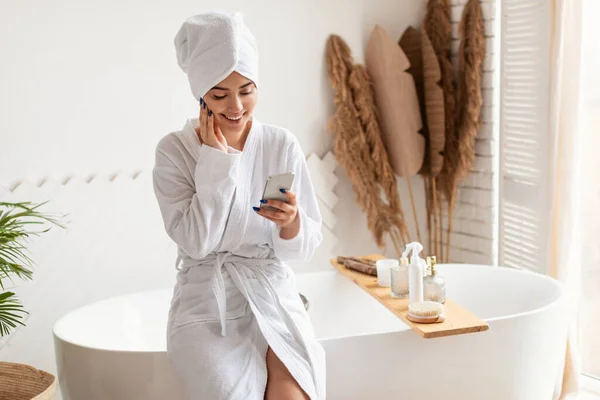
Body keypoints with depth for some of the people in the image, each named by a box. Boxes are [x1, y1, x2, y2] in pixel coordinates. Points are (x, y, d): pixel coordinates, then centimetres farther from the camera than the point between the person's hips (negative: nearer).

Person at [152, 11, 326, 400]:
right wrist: (216, 159, -14)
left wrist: (291, 222, -21)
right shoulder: (174, 150, -5)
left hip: (271, 292, 1)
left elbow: (308, 243, 2)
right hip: (206, 301, -1)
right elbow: (196, 242, -13)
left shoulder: (283, 145, -1)